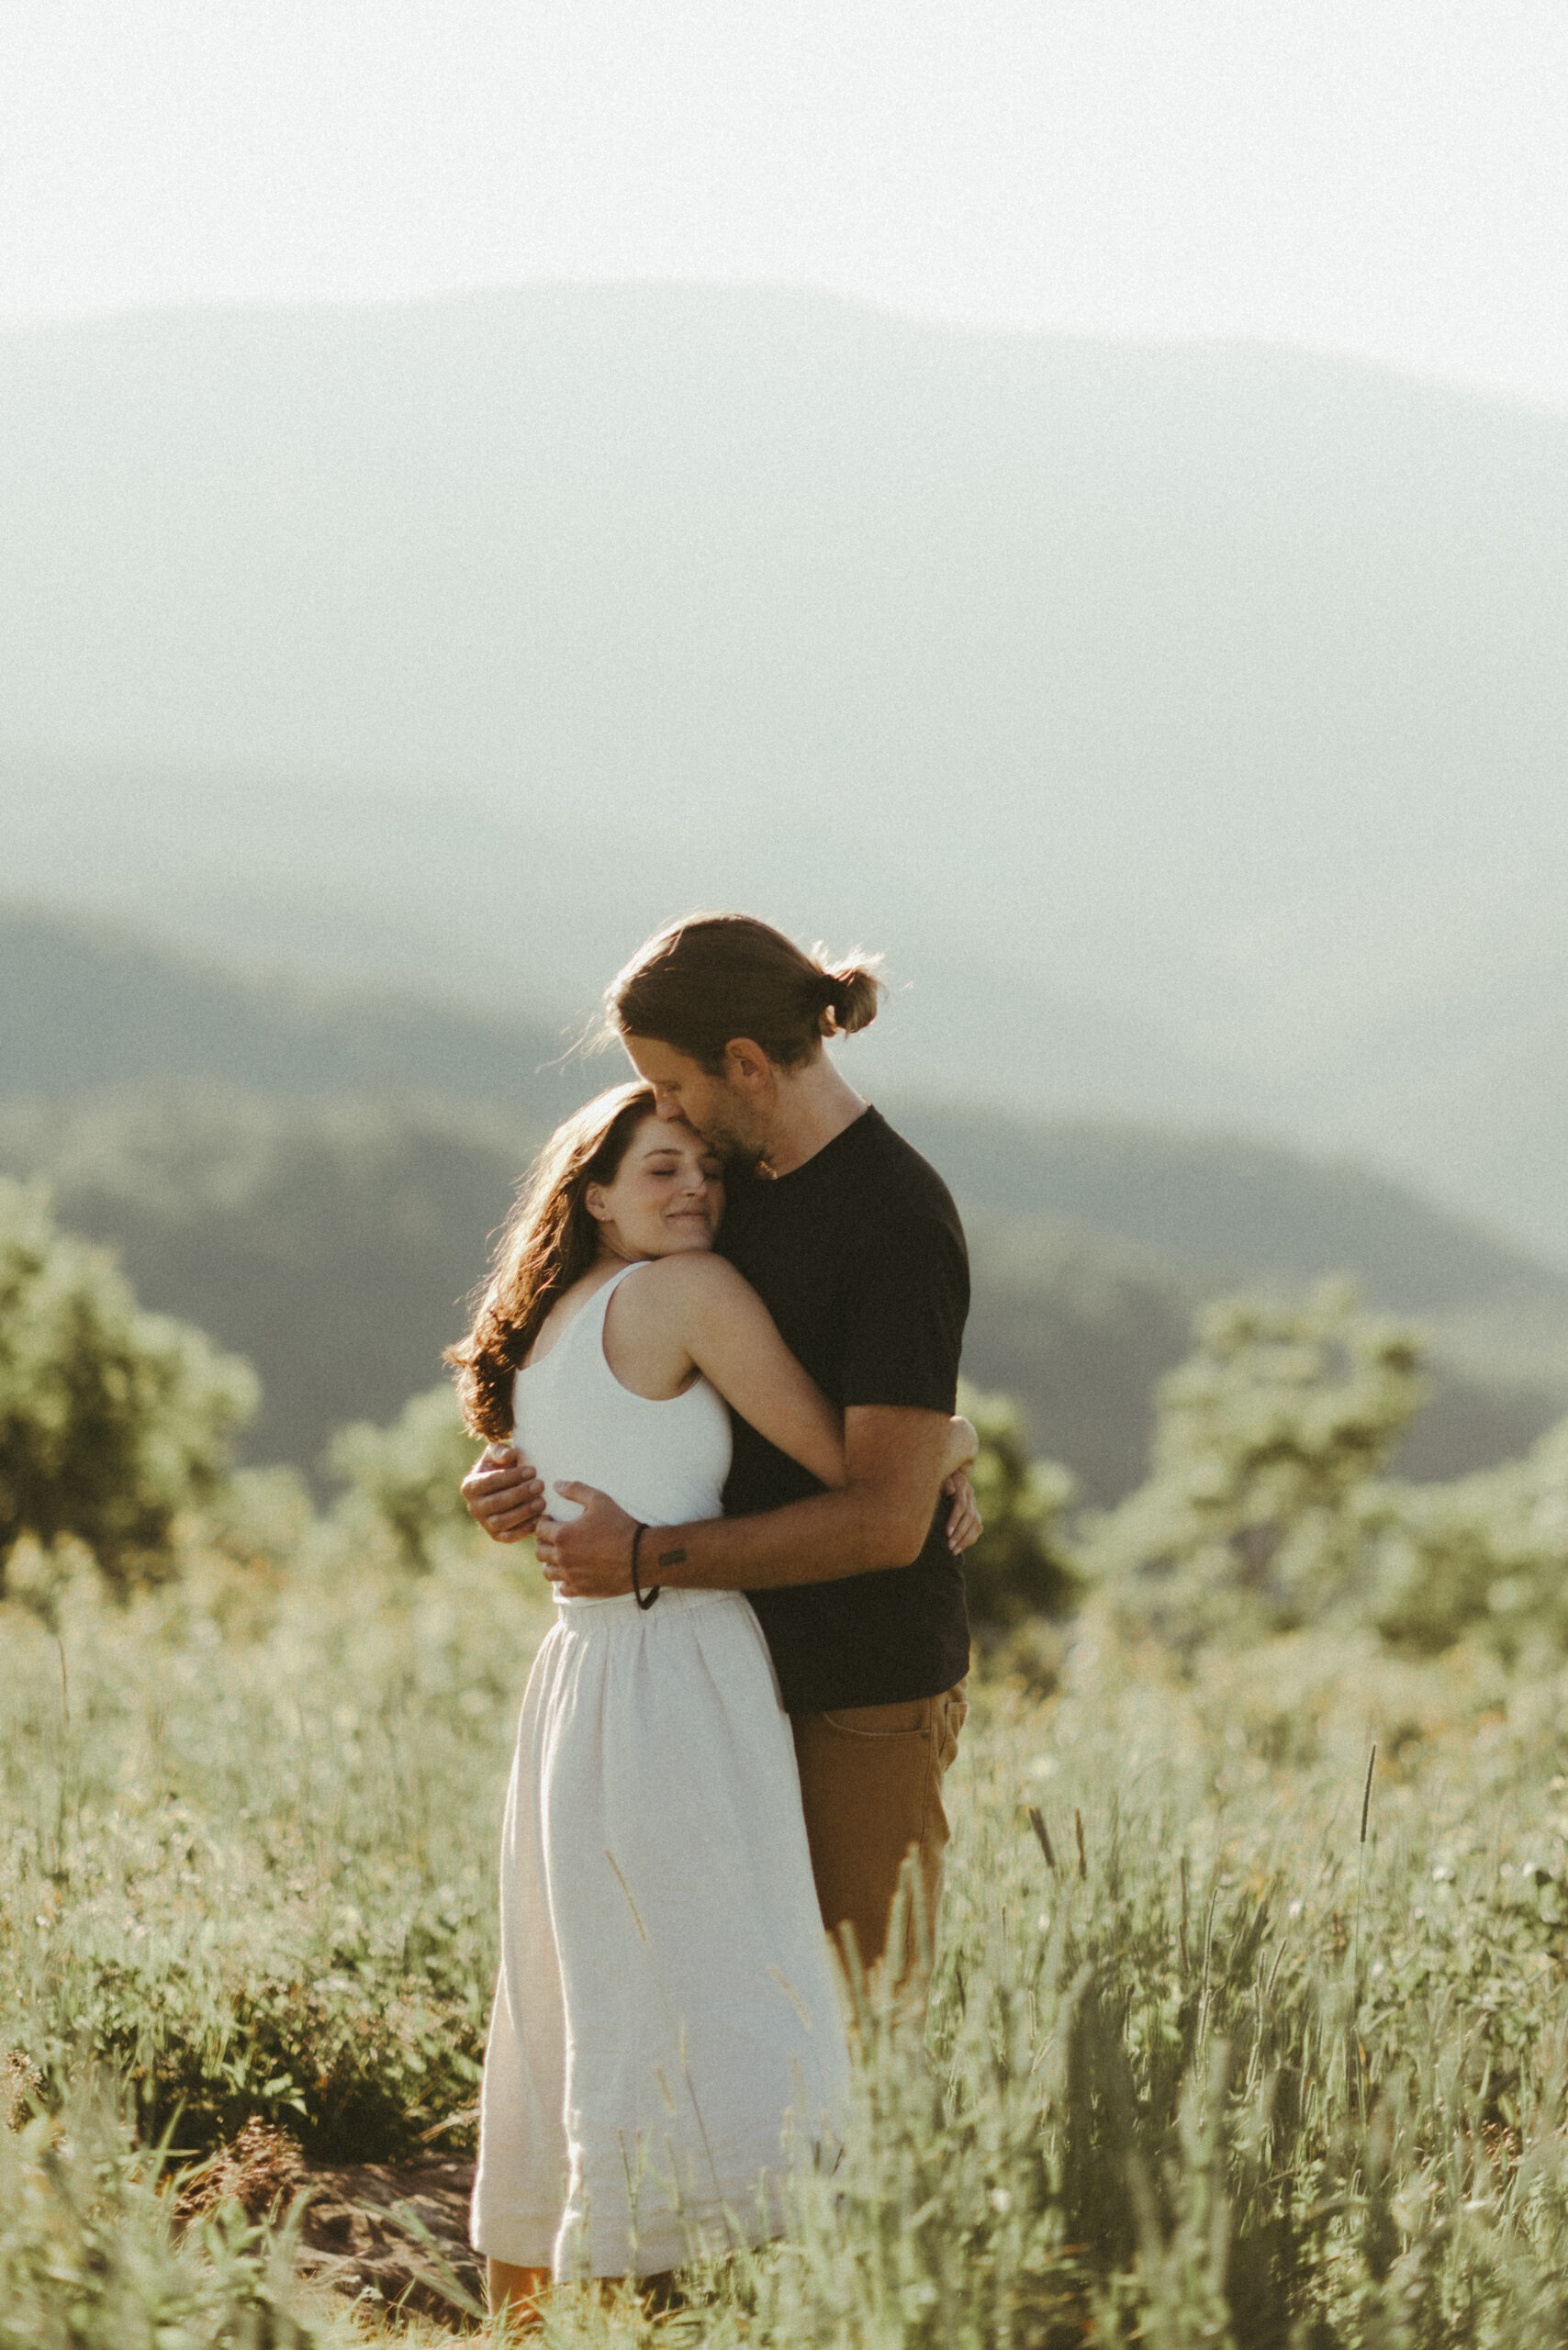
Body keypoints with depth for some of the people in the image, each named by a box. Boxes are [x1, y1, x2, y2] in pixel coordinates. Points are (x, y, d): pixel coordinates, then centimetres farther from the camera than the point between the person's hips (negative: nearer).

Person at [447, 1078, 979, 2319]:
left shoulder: (548, 1328, 18)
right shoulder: (689, 1292, -8)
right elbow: (844, 1459, -6)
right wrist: (954, 1446, 13)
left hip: (579, 1681, 9)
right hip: (678, 1692, -9)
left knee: (575, 2020, 16)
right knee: (719, 2027, -8)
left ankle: (521, 2308, 23)